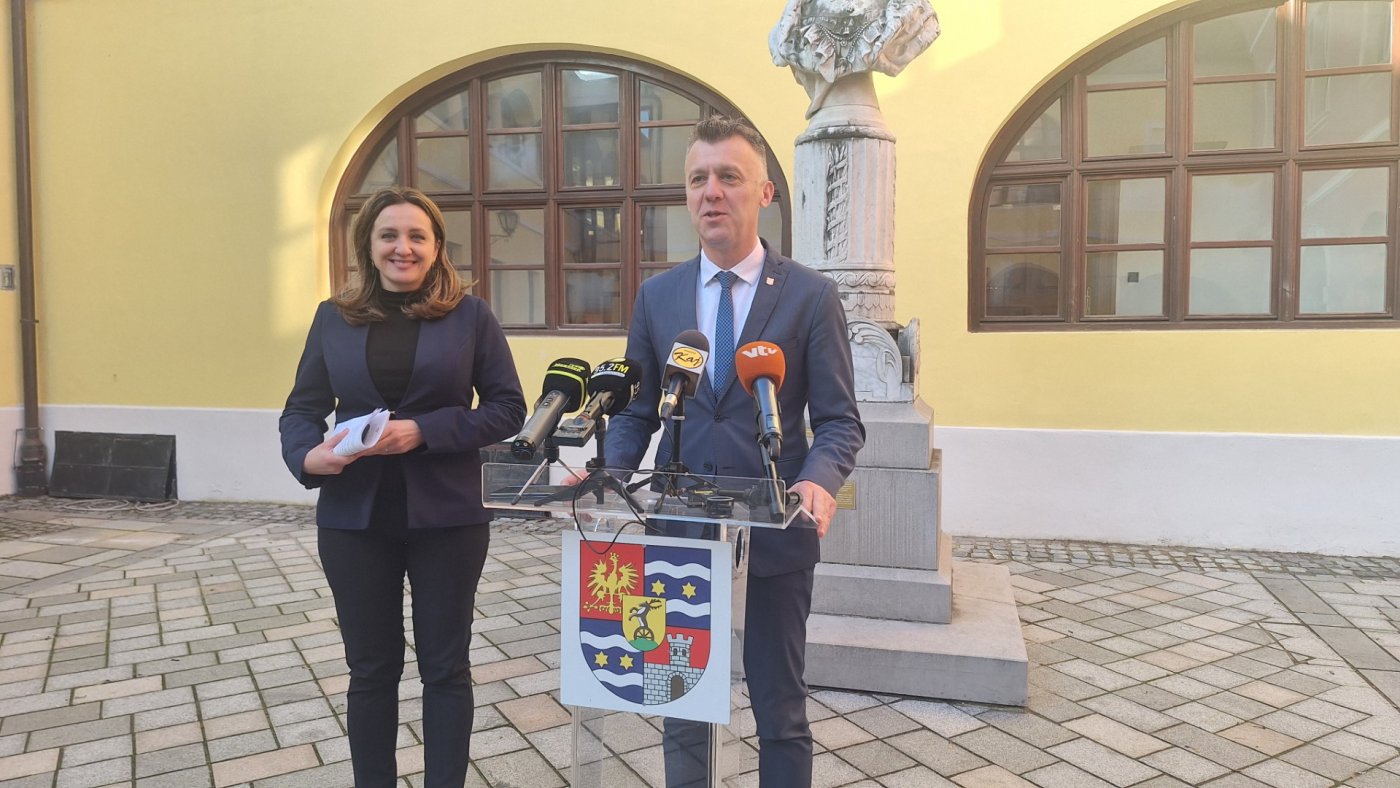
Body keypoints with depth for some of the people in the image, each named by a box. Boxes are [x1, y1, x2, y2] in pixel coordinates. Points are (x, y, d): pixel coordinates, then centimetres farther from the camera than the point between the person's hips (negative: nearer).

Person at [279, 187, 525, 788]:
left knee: (445, 665, 10)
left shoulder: (470, 315, -1)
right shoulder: (333, 318, 6)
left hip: (446, 516, -2)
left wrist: (424, 431, -17)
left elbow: (507, 408, -4)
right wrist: (309, 456, -15)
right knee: (370, 667, 13)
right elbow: (302, 408, 7)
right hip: (354, 517, 2)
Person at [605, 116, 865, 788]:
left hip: (776, 532, -2)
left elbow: (838, 420, -4)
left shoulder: (811, 295, -4)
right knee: (682, 709, 16)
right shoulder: (656, 295, 5)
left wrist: (819, 481, -24)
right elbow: (636, 412, 9)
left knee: (780, 712, 14)